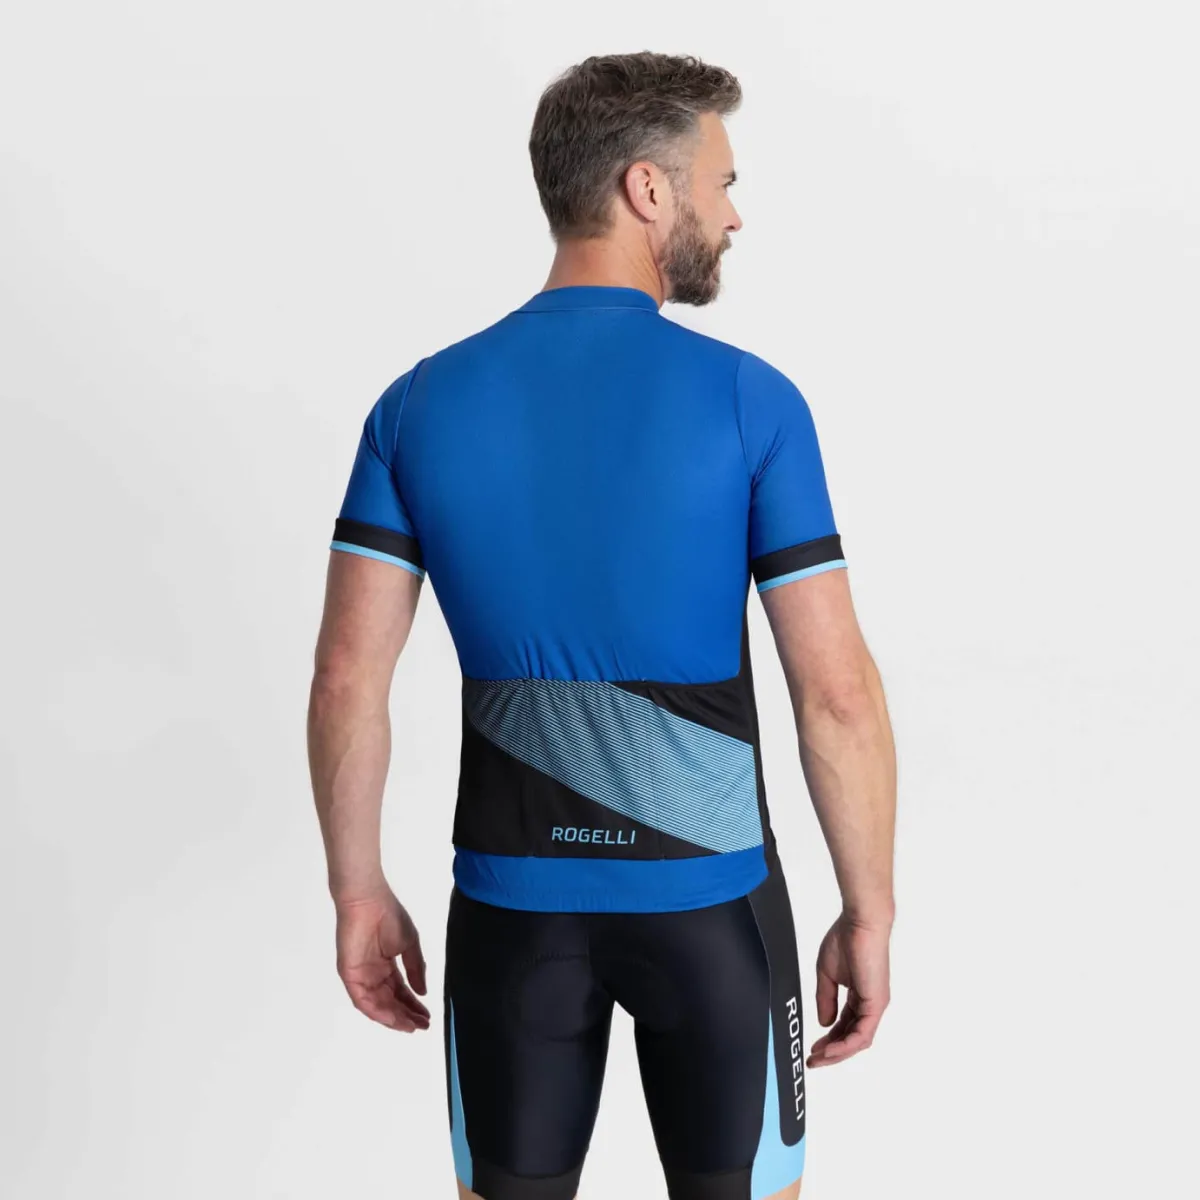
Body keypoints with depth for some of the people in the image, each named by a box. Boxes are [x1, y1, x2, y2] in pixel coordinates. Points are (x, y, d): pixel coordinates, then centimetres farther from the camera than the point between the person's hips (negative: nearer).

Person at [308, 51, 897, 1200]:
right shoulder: (749, 400, -10)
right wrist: (868, 911, -2)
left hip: (513, 901, 3)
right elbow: (837, 689, -12)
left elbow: (347, 679, -4)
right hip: (709, 894, -2)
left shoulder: (422, 403, -2)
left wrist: (358, 893, 7)